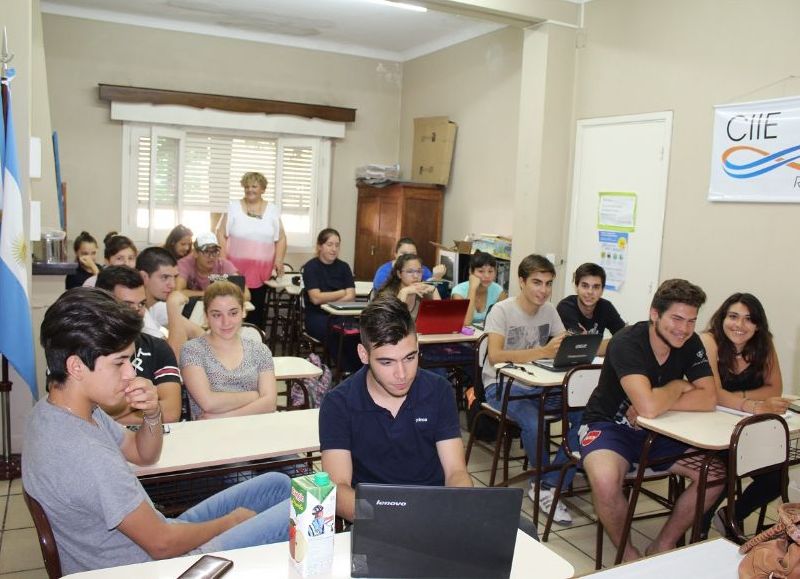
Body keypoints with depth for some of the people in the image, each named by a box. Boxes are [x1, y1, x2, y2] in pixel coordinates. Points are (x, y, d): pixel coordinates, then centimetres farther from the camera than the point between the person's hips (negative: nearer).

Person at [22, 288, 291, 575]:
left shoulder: (55, 408, -4)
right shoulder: (84, 454, -34)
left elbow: (144, 454, 9)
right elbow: (162, 544, -25)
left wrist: (152, 414, -14)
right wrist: (230, 521, -7)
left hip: (153, 531, 9)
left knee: (276, 484, 15)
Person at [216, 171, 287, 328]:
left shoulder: (272, 210, 8)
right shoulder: (234, 207, 4)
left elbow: (281, 238, 8)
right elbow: (221, 233, 3)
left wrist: (279, 260, -4)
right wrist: (222, 255, -10)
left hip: (261, 270, 1)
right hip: (236, 268, -1)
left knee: (257, 308, 3)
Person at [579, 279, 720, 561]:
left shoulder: (691, 344, -5)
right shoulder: (627, 343, -25)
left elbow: (708, 399, -11)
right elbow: (648, 407, -35)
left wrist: (658, 403, -23)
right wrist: (678, 387, -15)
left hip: (658, 431, 6)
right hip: (609, 425, -6)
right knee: (605, 479, -35)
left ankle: (663, 546, 7)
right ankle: (627, 553, -4)